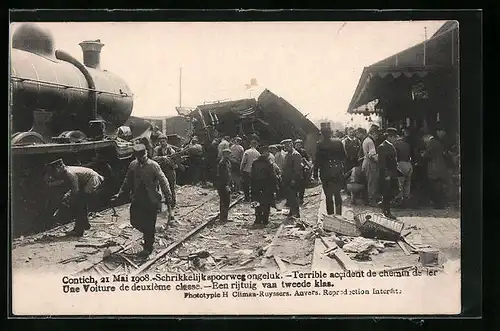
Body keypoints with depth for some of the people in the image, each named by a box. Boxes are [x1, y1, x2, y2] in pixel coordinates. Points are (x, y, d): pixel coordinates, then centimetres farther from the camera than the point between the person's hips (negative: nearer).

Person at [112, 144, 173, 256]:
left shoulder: (153, 166, -12)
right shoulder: (133, 165, 2)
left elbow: (163, 181, -13)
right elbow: (127, 182, 13)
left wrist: (168, 197, -19)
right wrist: (120, 194, 10)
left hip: (151, 201, -5)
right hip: (137, 200, 5)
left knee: (149, 225, 2)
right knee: (135, 221, 4)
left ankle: (148, 248, 18)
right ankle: (148, 235, 34)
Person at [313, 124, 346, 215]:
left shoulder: (320, 144, -8)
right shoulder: (338, 142, -1)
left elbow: (317, 160, -6)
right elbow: (344, 156, 3)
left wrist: (315, 173, 0)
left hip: (325, 173, -3)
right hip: (338, 172, 3)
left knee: (328, 196, 4)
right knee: (337, 194, 17)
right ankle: (338, 214, 18)